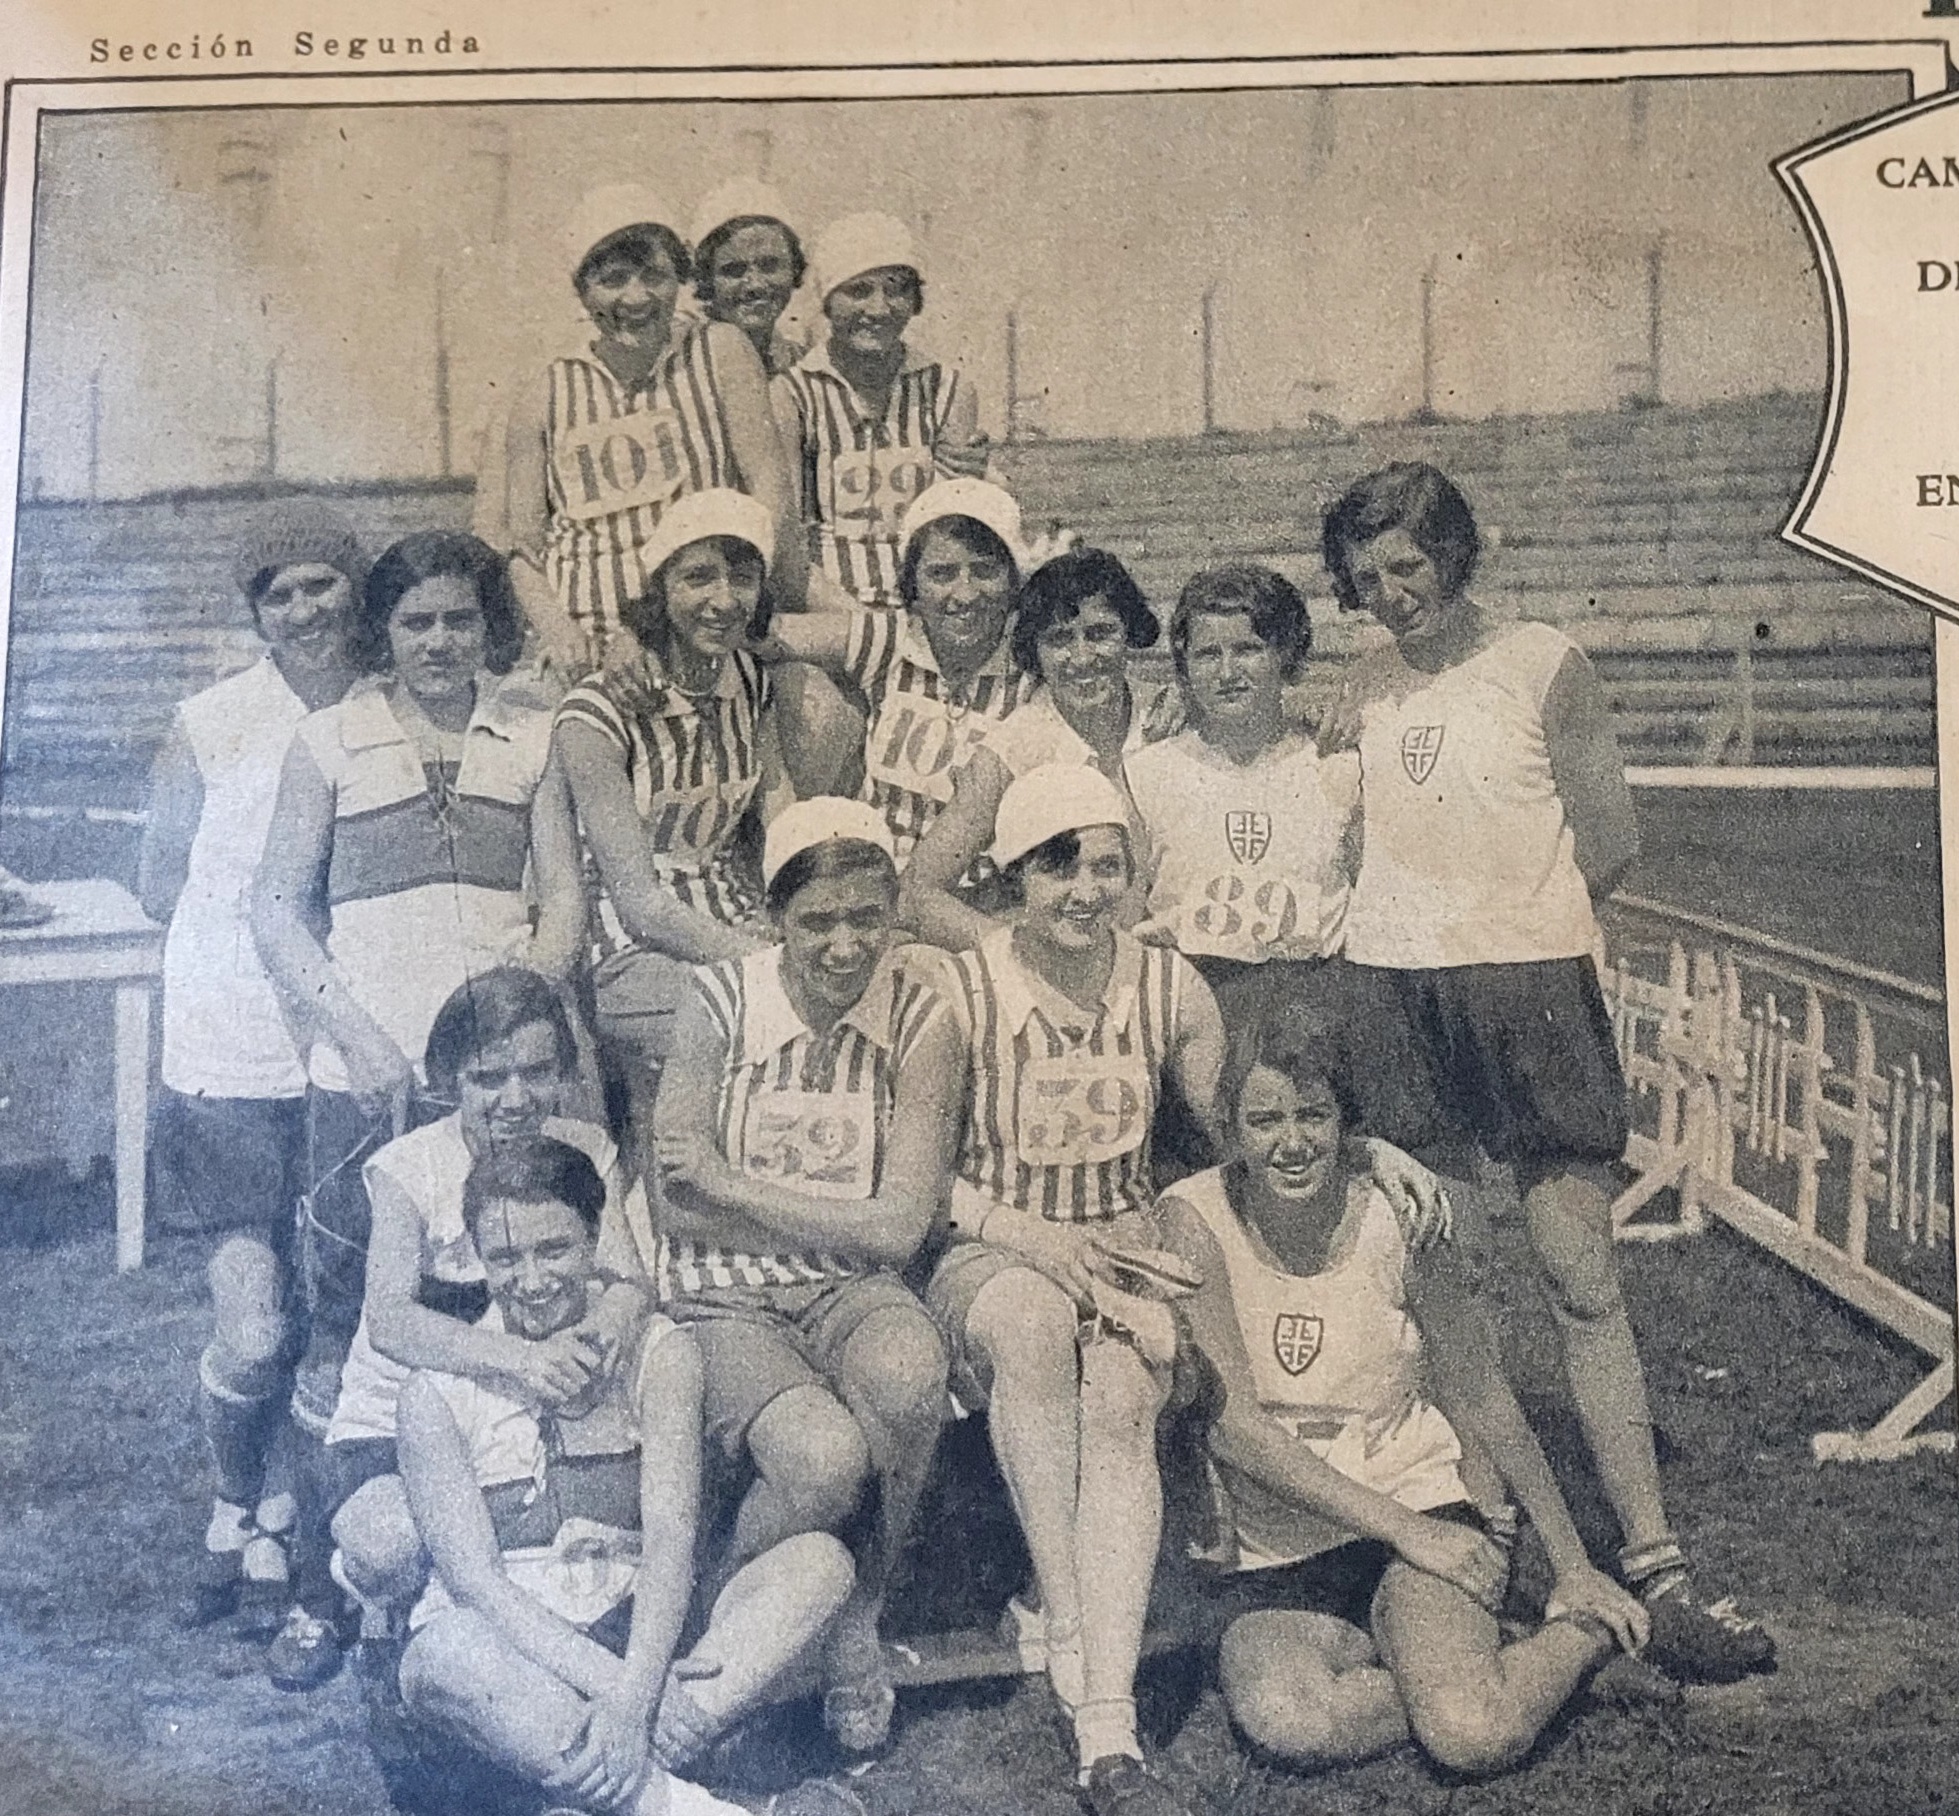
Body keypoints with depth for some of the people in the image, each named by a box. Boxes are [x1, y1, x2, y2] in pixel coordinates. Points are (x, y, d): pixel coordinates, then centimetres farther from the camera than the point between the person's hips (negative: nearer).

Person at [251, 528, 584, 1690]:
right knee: (348, 1331, 2)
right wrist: (355, 1034, -6)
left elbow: (566, 897, 7)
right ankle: (324, 1596, 13)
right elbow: (279, 908, 7)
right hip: (367, 1075, 0)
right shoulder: (331, 742, 11)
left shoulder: (535, 736, 12)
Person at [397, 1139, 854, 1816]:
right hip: (504, 1647, -2)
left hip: (639, 1634, 2)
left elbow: (671, 1539, -14)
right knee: (435, 1659, -38)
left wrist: (634, 1695, -31)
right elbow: (472, 1577, -14)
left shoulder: (657, 1352, -3)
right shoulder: (438, 1391, -6)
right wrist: (605, 1679, -28)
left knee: (820, 1561, -21)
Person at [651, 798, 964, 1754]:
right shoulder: (722, 1003, -6)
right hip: (727, 1302, -1)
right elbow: (680, 1209, -8)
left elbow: (900, 1229, -9)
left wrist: (731, 1185, -12)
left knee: (907, 1377, -34)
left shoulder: (920, 1022, -4)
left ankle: (857, 1622, -6)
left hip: (852, 1292, 2)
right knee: (824, 1456, -30)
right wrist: (837, 1219, -14)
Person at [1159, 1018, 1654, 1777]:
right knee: (1280, 1719, -32)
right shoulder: (1195, 1218, -12)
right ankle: (1444, 1652, -4)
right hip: (1270, 1555, 0)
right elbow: (1231, 1421, -18)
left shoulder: (1396, 1220, -8)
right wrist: (1402, 1530, -20)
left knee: (1474, 1737, -26)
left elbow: (1485, 1404, 3)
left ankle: (1585, 1632, 5)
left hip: (1418, 1502, 0)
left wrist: (1574, 1568, 3)